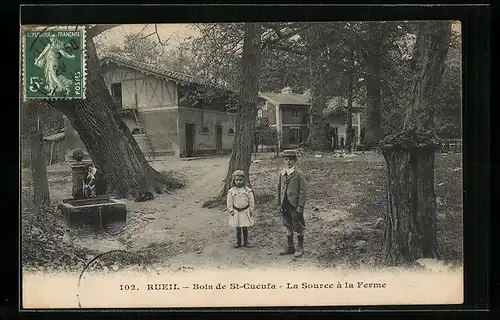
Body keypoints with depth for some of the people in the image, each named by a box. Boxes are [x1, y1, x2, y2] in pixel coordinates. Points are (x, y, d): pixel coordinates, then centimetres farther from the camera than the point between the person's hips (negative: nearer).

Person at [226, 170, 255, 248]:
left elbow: (251, 201, 2)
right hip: (236, 212, 1)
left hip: (245, 212, -1)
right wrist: (231, 211, -2)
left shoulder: (248, 190, -2)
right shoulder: (231, 191, -1)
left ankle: (245, 242, 17)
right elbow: (229, 203, 3)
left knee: (245, 227, 4)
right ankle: (238, 242, 17)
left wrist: (251, 210, 0)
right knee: (238, 228, 7)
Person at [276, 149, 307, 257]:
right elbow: (278, 189, 12)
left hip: (295, 205, -5)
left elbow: (303, 191, -9)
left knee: (298, 227, 3)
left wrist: (300, 206, -13)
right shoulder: (281, 173, 6)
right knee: (288, 226, 14)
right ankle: (290, 247, 25)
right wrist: (278, 204, 7)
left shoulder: (299, 174, -9)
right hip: (285, 205, 5)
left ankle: (300, 248, 16)